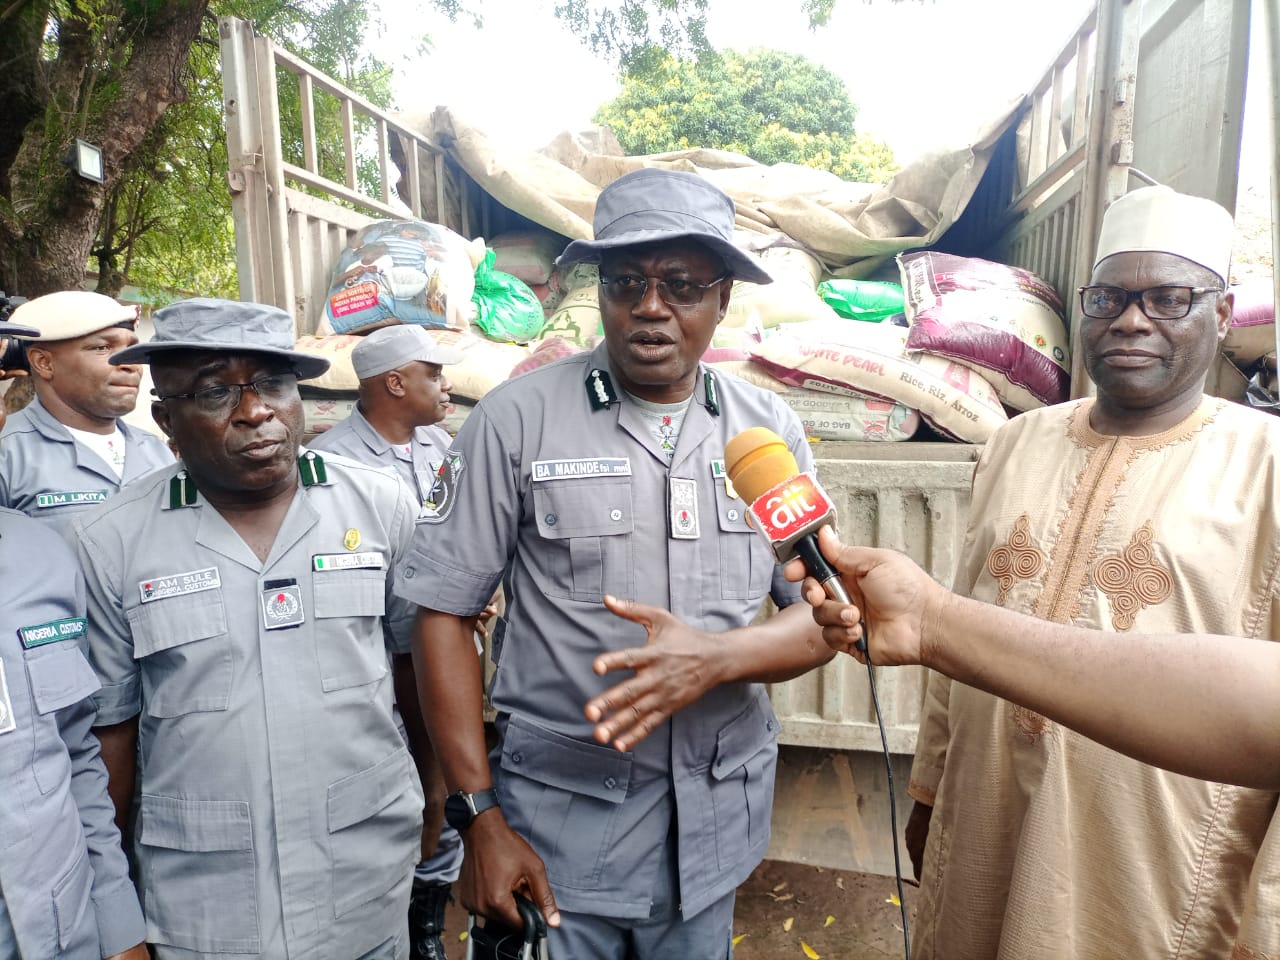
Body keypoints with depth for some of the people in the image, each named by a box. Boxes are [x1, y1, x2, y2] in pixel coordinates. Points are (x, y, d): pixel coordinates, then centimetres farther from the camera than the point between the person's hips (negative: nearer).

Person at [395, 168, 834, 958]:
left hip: (715, 824, 4)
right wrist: (480, 817, -9)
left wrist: (713, 656, -21)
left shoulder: (769, 431, -1)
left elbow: (824, 619, -1)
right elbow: (443, 612, -7)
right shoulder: (519, 419, -10)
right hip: (558, 818, -3)